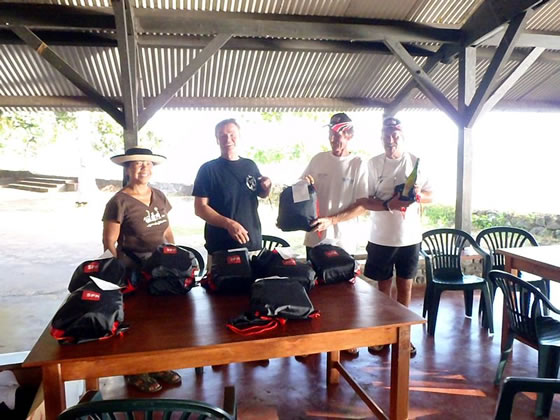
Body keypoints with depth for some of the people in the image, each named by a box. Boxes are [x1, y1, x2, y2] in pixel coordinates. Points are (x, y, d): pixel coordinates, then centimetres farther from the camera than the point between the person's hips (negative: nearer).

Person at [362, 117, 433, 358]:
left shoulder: (416, 162, 0)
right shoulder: (373, 164, -3)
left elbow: (430, 196, 6)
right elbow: (366, 202, -4)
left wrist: (417, 195, -16)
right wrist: (389, 204, -22)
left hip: (410, 237, 1)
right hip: (381, 237, -1)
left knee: (405, 286, 10)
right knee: (383, 285, 11)